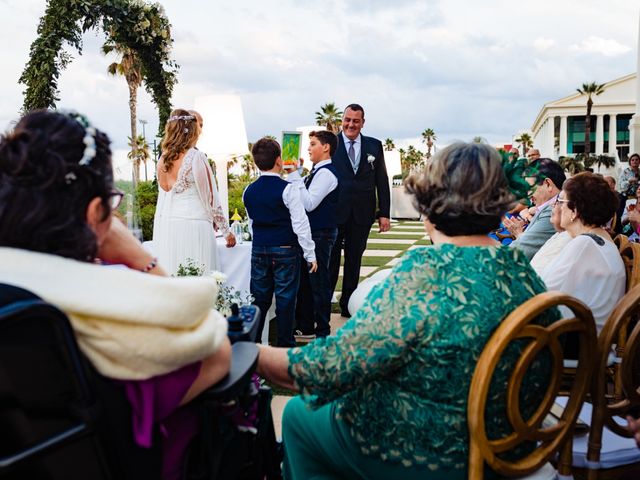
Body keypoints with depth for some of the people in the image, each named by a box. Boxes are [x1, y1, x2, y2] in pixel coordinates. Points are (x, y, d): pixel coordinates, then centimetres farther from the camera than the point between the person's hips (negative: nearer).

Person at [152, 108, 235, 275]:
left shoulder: (162, 159, 9)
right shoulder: (196, 157, -8)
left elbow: (165, 196, 14)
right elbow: (210, 197, -5)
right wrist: (226, 231, 5)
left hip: (166, 229, 6)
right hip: (193, 227, -6)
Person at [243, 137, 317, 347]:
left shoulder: (249, 192, 5)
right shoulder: (287, 189, -11)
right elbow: (300, 224, -12)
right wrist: (310, 255, -6)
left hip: (259, 250, 5)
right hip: (286, 251, -5)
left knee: (260, 298, 11)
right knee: (285, 299, 3)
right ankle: (285, 344, 7)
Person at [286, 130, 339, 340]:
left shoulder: (326, 173, -15)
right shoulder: (316, 172, 14)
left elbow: (309, 203, -24)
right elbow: (295, 195, 17)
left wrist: (295, 175, -22)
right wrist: (291, 174, 6)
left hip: (321, 234, -10)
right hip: (310, 233, 10)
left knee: (319, 283, -2)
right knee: (305, 280, 16)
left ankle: (322, 332, 8)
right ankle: (306, 327, 27)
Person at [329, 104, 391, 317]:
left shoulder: (374, 146, 6)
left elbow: (382, 181, 7)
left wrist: (384, 213, 2)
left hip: (362, 213, 2)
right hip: (334, 211, -2)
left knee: (354, 260, 11)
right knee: (331, 259, 4)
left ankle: (348, 305, 22)